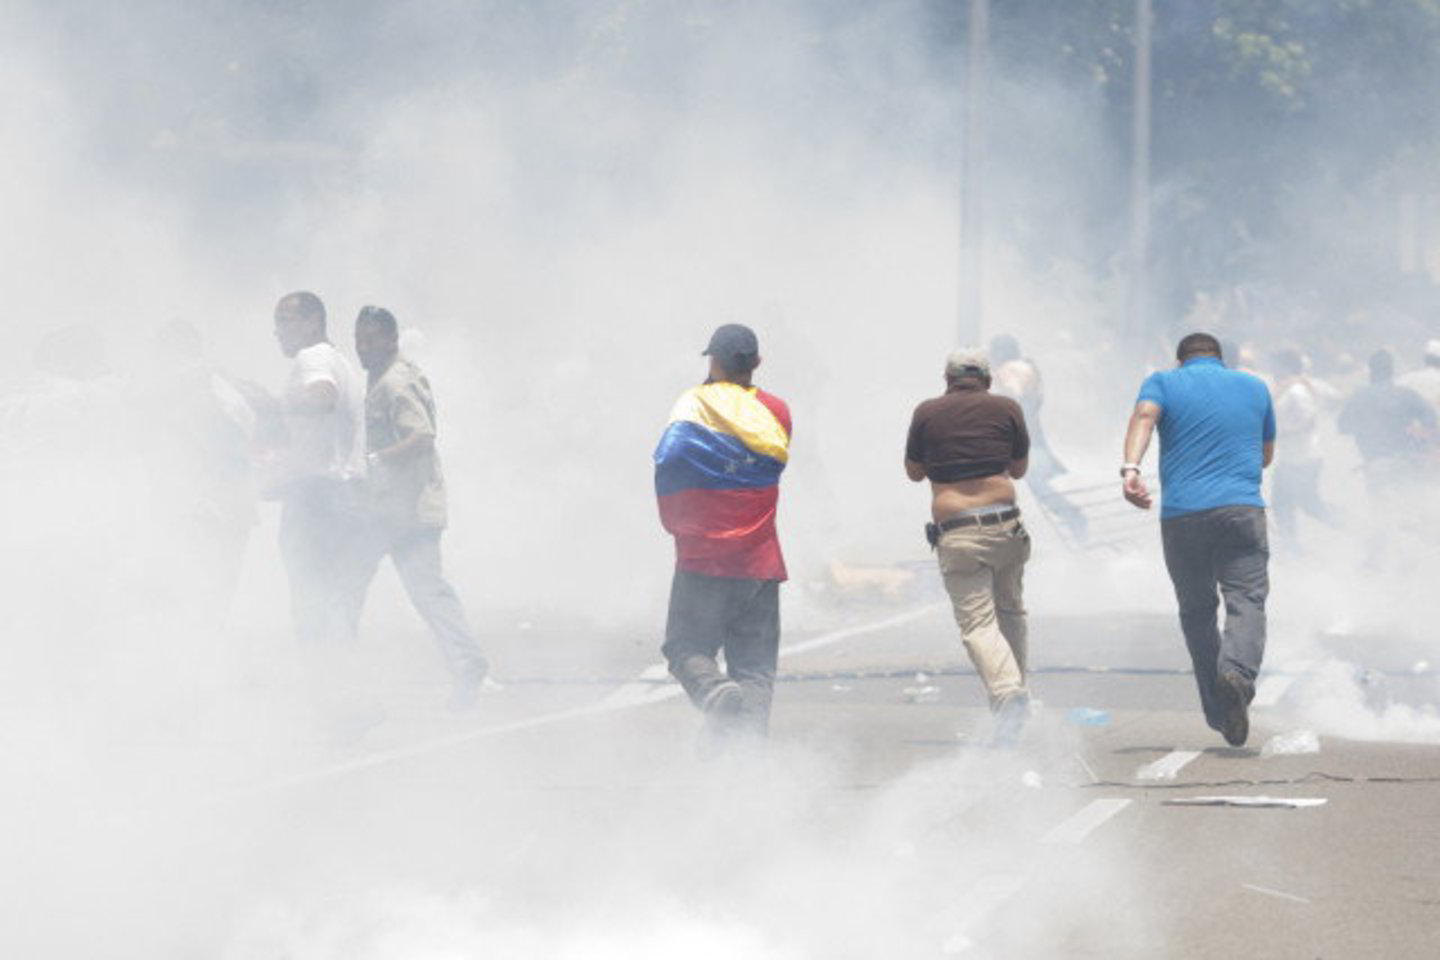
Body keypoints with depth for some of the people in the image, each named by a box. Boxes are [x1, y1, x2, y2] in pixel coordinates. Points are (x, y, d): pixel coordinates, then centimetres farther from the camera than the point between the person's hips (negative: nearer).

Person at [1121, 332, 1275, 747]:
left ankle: (1219, 712, 11)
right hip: (1242, 509, 0)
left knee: (1196, 611, 12)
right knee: (1246, 600, -7)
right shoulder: (1255, 387, 18)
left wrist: (1130, 468, -26)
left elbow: (1144, 416, -11)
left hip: (1181, 514, 0)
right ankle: (1238, 668, -37)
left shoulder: (1163, 382, 12)